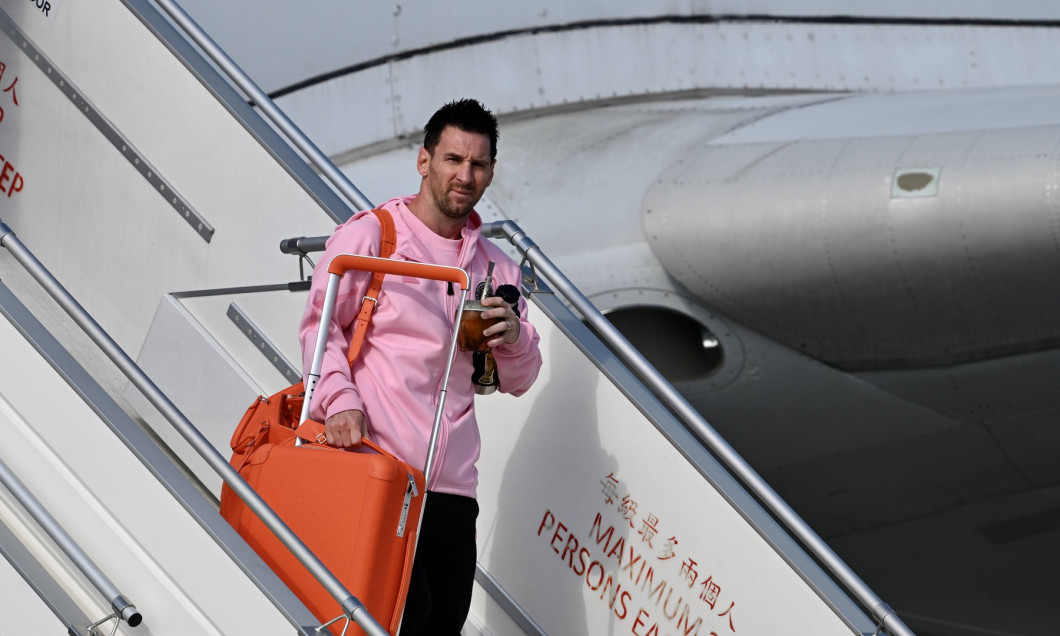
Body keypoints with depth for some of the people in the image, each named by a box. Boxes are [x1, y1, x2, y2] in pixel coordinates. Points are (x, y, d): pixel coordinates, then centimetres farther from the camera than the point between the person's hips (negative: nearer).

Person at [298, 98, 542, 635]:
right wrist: (340, 401, -18)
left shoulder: (497, 268, 19)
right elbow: (320, 324, -2)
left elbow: (518, 380, 20)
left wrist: (513, 339, -3)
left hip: (452, 485, 6)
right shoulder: (370, 234, 4)